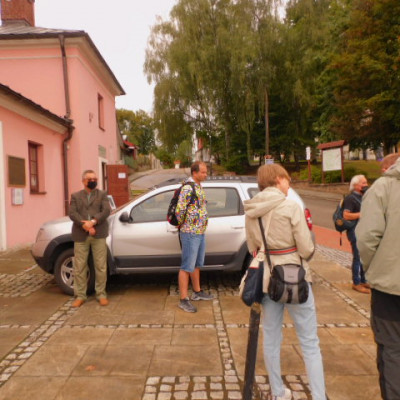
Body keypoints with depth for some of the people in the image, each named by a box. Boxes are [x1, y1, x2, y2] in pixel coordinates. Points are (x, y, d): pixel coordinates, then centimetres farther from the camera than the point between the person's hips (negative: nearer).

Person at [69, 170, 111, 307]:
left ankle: (101, 294, 14)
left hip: (99, 234, 0)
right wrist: (85, 225, -16)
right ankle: (80, 296, 15)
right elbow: (72, 213, -1)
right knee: (79, 267, 4)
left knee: (101, 266, 3)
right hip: (80, 235, 1)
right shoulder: (75, 196, 13)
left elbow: (106, 211, -4)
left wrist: (93, 222, -18)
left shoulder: (102, 194, 11)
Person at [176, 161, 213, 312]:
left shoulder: (199, 186, 11)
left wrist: (201, 228, 14)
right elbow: (179, 210, -24)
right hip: (190, 233, -9)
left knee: (197, 264, 20)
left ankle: (197, 292, 34)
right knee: (187, 267, -2)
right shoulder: (188, 188, -19)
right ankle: (183, 300, 6)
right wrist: (182, 224, -7)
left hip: (200, 232, 9)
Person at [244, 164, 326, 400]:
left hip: (266, 279, 5)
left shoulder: (251, 212, 2)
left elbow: (252, 248, 7)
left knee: (271, 339, 17)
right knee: (310, 343, 8)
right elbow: (307, 249, -12)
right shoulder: (291, 207, -14)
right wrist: (300, 258, 8)